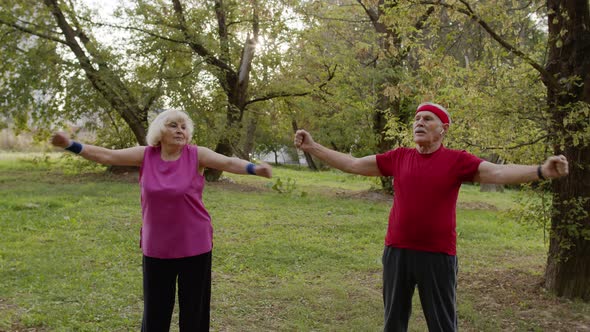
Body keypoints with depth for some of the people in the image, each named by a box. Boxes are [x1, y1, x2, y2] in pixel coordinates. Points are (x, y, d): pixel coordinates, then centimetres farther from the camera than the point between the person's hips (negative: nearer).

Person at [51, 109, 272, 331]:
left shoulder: (196, 155, -8)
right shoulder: (146, 155, -2)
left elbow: (228, 162, -22)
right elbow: (106, 155, -1)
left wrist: (254, 169, -40)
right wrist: (71, 145, -8)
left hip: (194, 245, -2)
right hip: (156, 247, 2)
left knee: (194, 311, 9)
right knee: (155, 312, 14)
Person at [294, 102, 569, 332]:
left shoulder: (457, 160, -5)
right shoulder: (398, 158, 3)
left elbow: (498, 172, -16)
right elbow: (352, 164, 8)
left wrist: (541, 171, -32)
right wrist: (312, 147, 7)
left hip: (438, 255, -3)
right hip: (396, 251, 3)